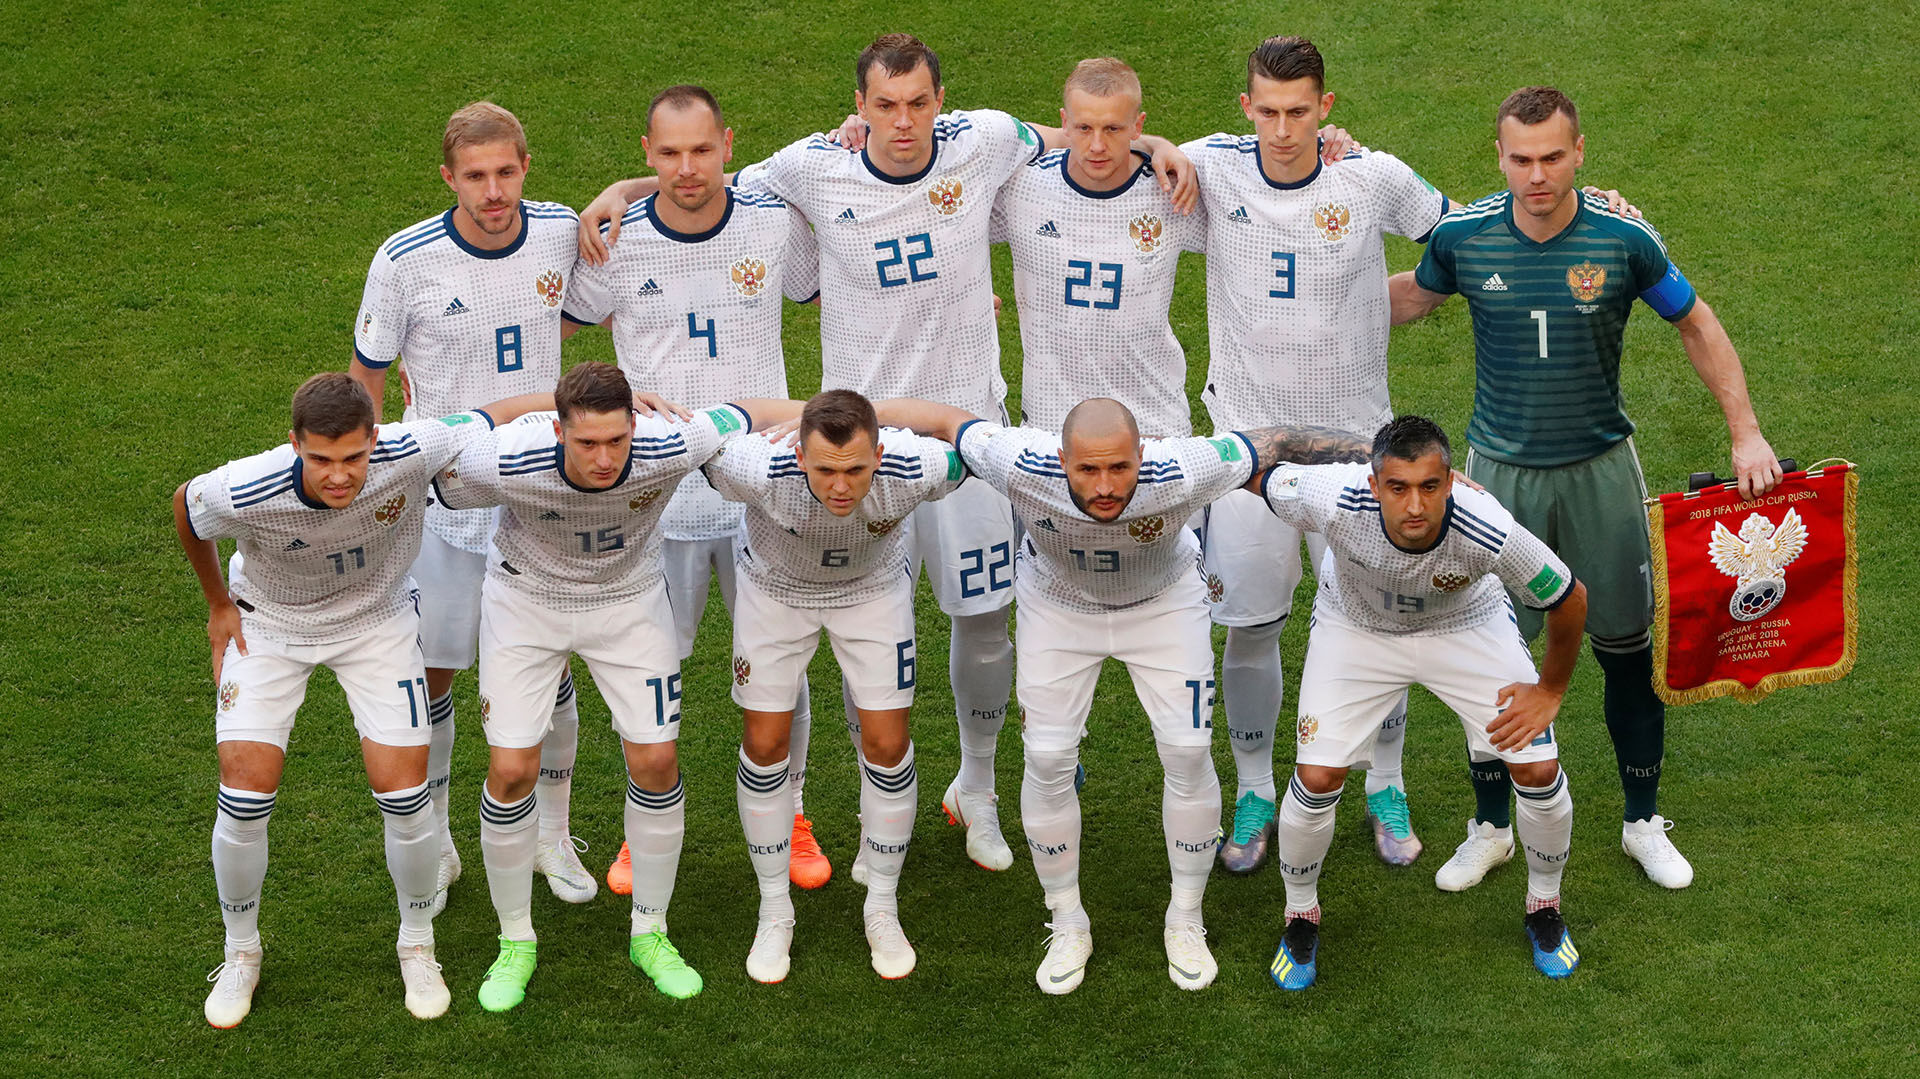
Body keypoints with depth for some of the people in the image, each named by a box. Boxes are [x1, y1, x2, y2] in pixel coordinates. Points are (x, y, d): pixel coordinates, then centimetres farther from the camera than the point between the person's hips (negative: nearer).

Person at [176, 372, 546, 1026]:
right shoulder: (242, 493, -34)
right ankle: (241, 952, 17)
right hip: (270, 625, 0)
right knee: (246, 790, -10)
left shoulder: (412, 452, -35)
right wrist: (218, 604, 4)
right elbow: (184, 509, -8)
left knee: (403, 791, -7)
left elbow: (506, 414, -17)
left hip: (377, 622, 1)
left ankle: (417, 943, 21)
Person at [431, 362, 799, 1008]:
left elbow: (746, 415, -14)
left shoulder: (668, 447, -33)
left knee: (656, 762, -2)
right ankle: (516, 942, 14)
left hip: (628, 599, 1)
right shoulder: (505, 462, -37)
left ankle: (650, 933, 19)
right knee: (511, 770, -7)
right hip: (526, 599, -1)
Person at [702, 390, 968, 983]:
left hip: (873, 588, 1)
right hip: (775, 587, 0)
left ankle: (882, 908, 18)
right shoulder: (760, 470, -42)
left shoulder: (915, 469, -38)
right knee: (765, 743, -1)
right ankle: (774, 912, 18)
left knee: (887, 744, -2)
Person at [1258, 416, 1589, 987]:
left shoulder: (1488, 531, -38)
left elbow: (1570, 601, -19)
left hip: (1465, 627, 0)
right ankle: (1302, 915, 19)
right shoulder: (1334, 501, -39)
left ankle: (1544, 906, 23)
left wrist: (1549, 693, -7)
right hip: (1356, 628, 0)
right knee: (1316, 780, -11)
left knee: (1539, 770, -7)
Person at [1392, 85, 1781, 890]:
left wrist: (1745, 431, -4)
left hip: (1600, 467, 0)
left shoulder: (1623, 240, -14)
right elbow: (1415, 295, 13)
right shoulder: (1464, 236, -11)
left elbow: (1696, 324, 1)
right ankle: (1490, 828, 24)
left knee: (1629, 647, 7)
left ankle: (1644, 824, 26)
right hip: (1501, 469, 0)